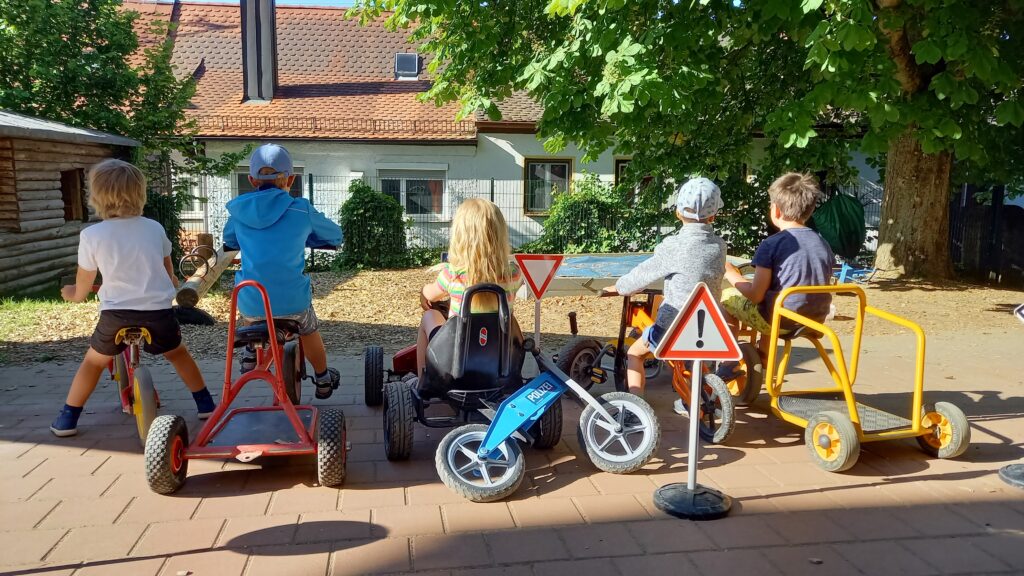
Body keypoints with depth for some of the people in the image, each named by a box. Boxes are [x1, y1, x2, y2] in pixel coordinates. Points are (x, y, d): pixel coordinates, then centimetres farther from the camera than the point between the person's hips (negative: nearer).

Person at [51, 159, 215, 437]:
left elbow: (83, 285, 7)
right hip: (158, 310, 1)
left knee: (93, 362, 21)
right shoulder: (154, 228, 3)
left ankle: (67, 419, 24)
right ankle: (205, 403, 26)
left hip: (116, 312, -1)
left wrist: (74, 295, 31)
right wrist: (174, 289, 41)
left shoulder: (91, 235, -4)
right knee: (178, 353, 25)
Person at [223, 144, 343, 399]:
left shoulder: (238, 210, 1)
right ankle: (323, 380, 42)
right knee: (309, 330, 30)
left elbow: (229, 240, 22)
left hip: (251, 303, 2)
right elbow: (335, 236, 10)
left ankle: (250, 353, 39)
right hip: (292, 301, -2)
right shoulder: (301, 210, -7)